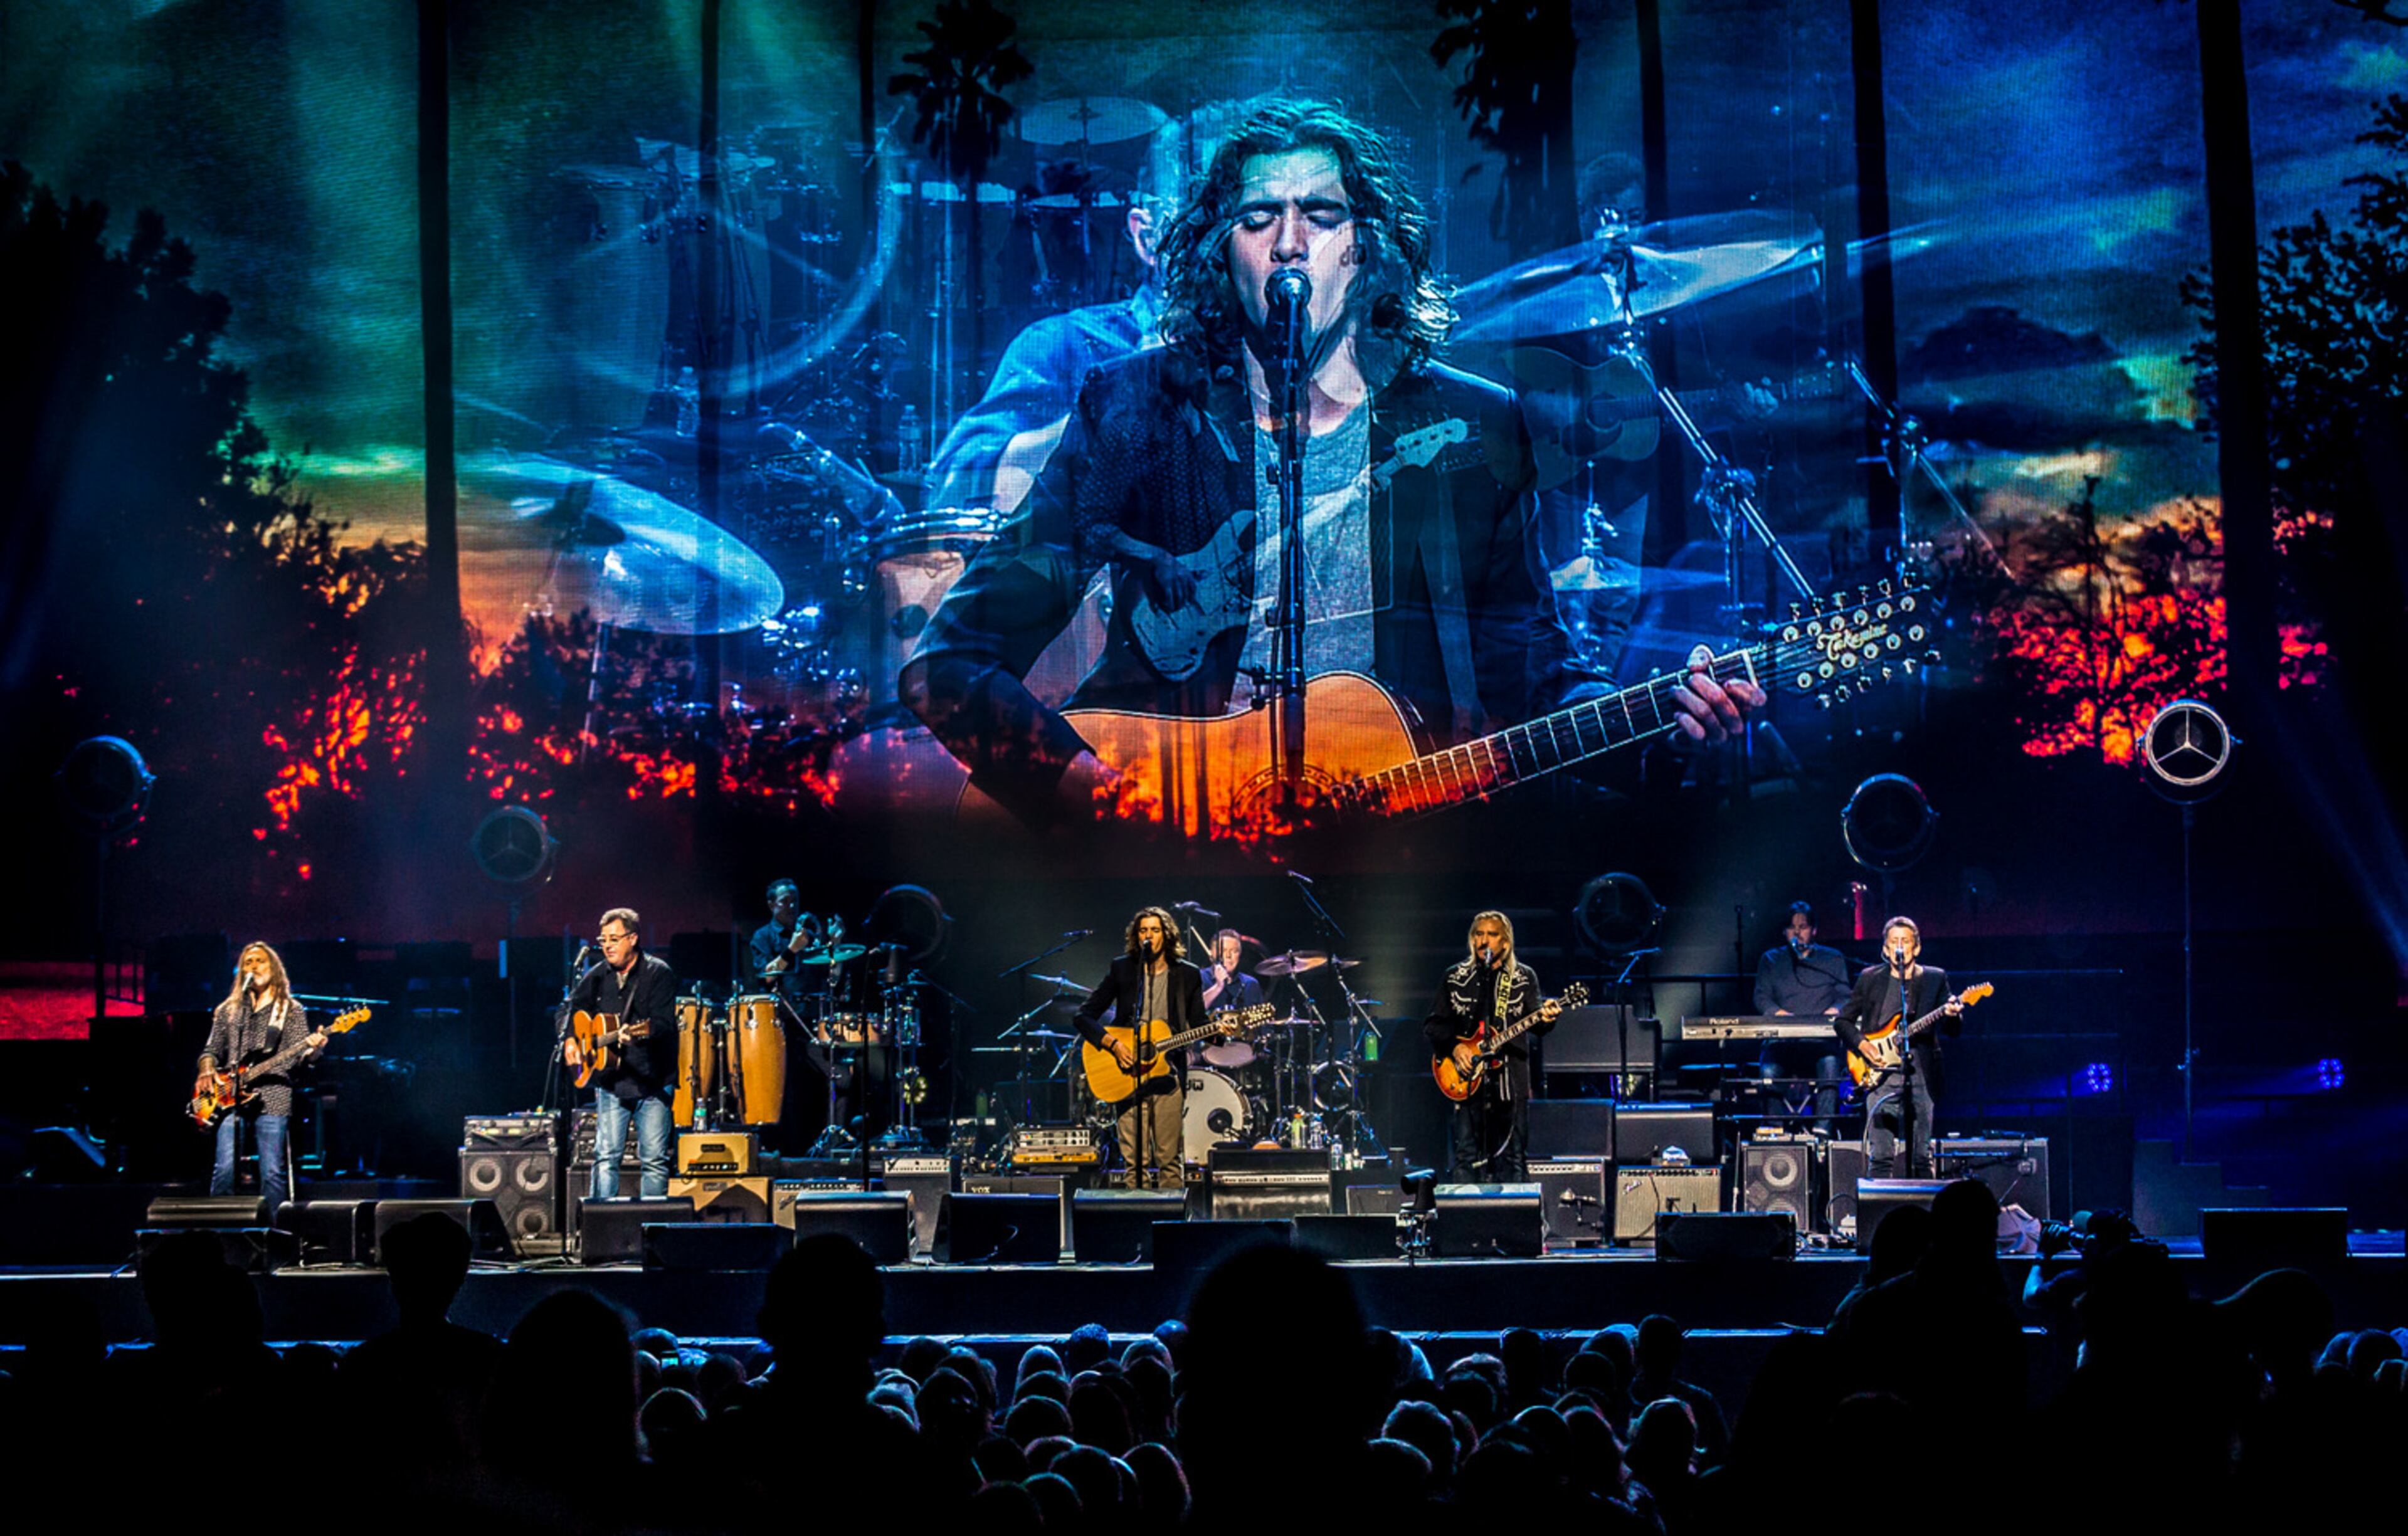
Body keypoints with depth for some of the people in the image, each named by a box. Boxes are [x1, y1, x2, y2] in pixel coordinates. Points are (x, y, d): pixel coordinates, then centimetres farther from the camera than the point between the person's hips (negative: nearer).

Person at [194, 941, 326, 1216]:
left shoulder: (291, 1011, 12)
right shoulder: (227, 1011, 20)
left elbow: (301, 1055, 3)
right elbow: (211, 1050, 21)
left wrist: (314, 1048, -20)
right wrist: (207, 1072, 0)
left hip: (272, 1100, -2)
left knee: (272, 1173, -6)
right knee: (225, 1168, -9)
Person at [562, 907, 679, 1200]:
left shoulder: (658, 973, -4)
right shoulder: (597, 977, 10)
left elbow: (665, 1022, -15)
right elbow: (569, 1009, 22)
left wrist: (640, 1031, -34)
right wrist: (570, 1040, 5)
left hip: (652, 1080, -3)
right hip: (610, 1080, 3)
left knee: (654, 1159, -2)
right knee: (606, 1156, -3)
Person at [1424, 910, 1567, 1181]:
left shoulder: (1524, 978, 8)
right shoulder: (1456, 977, 10)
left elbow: (1533, 1025, -2)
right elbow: (1433, 1024, 9)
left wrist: (1545, 1017, -25)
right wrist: (1454, 1047, -8)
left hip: (1511, 1080, 0)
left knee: (1513, 1159, 1)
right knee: (1467, 1158, -2)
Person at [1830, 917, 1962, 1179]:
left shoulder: (1935, 978, 10)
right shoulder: (1869, 978, 10)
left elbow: (1953, 1030, 4)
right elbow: (1842, 1021, 13)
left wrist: (1952, 1015, -19)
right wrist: (1861, 1045, -5)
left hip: (1922, 1075, 0)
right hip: (1881, 1075, 0)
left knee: (1922, 1157, 1)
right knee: (1880, 1156, -6)